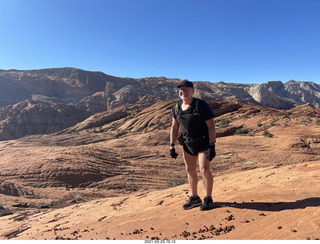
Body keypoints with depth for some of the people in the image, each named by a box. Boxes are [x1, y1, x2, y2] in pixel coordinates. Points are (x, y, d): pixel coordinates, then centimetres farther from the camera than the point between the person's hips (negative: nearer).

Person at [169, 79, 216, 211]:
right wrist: (172, 146, 3)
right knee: (190, 170, 11)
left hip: (204, 143, -5)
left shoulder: (201, 105, -17)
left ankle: (208, 199, 15)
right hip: (188, 143, 6)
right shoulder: (177, 107, -1)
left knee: (204, 170, -8)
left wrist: (212, 146, -21)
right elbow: (174, 127, 7)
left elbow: (211, 126, -17)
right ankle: (194, 198, 29)